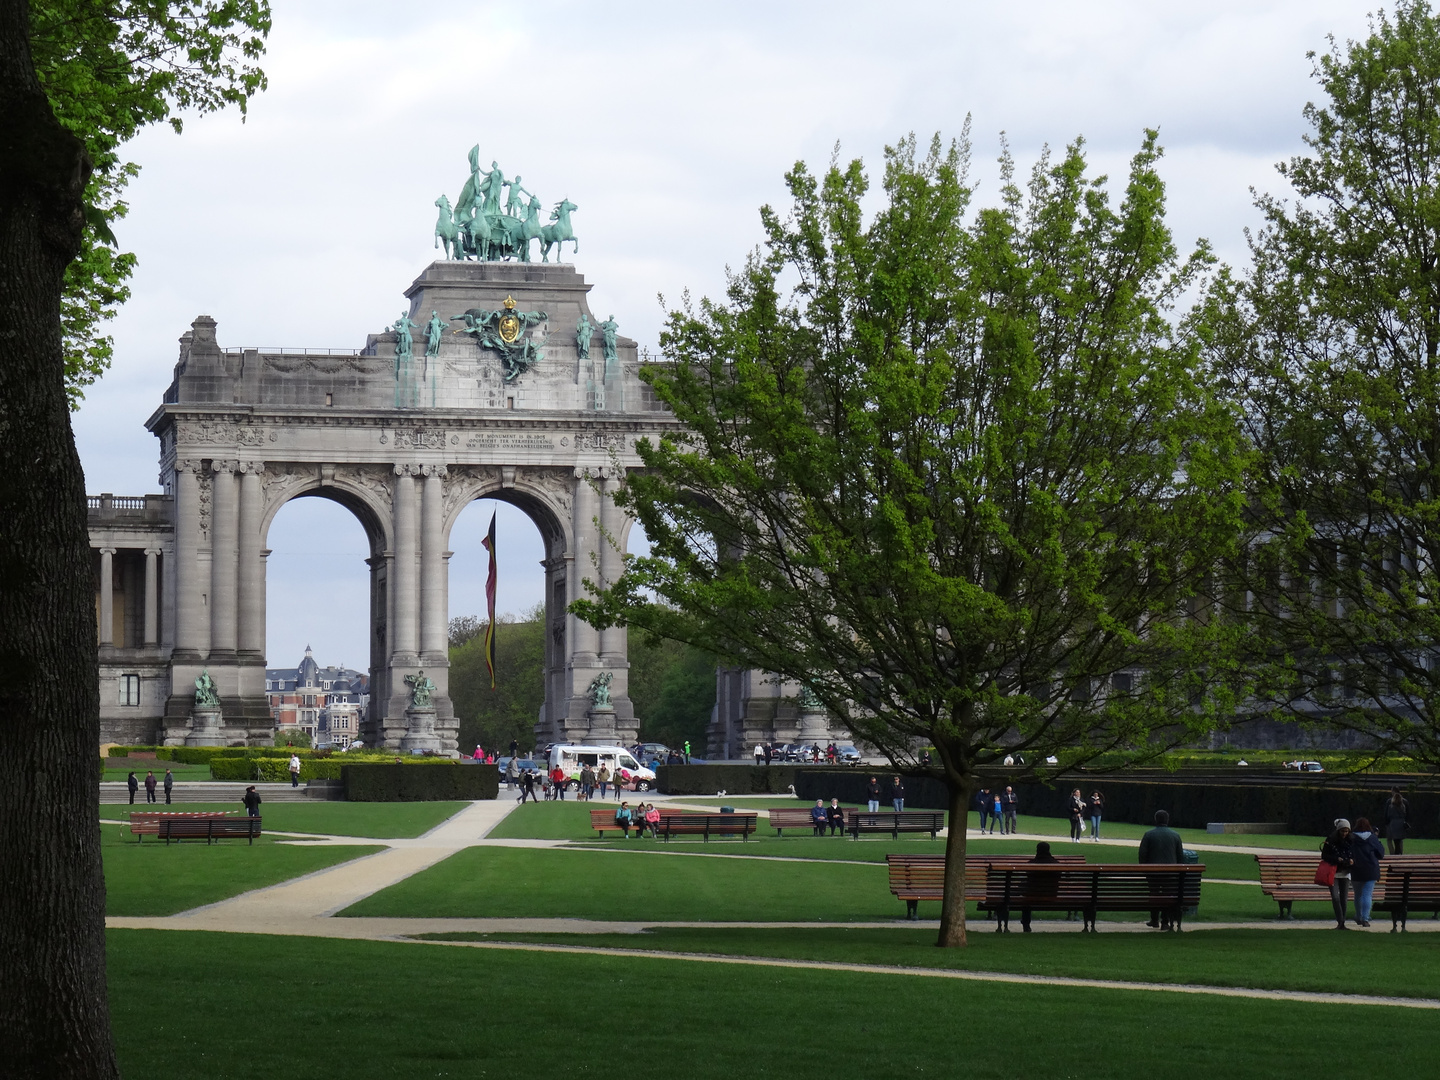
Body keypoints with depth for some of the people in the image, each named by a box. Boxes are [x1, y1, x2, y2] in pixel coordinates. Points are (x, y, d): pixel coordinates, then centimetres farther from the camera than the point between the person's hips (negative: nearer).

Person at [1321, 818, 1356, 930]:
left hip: (1345, 873, 3)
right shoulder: (1330, 840, -5)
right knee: (1335, 897, -15)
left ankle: (1342, 924, 11)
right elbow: (1324, 856, -3)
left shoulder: (1351, 841, 4)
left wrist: (1352, 861, -10)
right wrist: (1336, 859, -18)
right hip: (1333, 872, -3)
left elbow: (1355, 855, 13)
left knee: (1344, 899, 3)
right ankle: (1340, 922, -13)